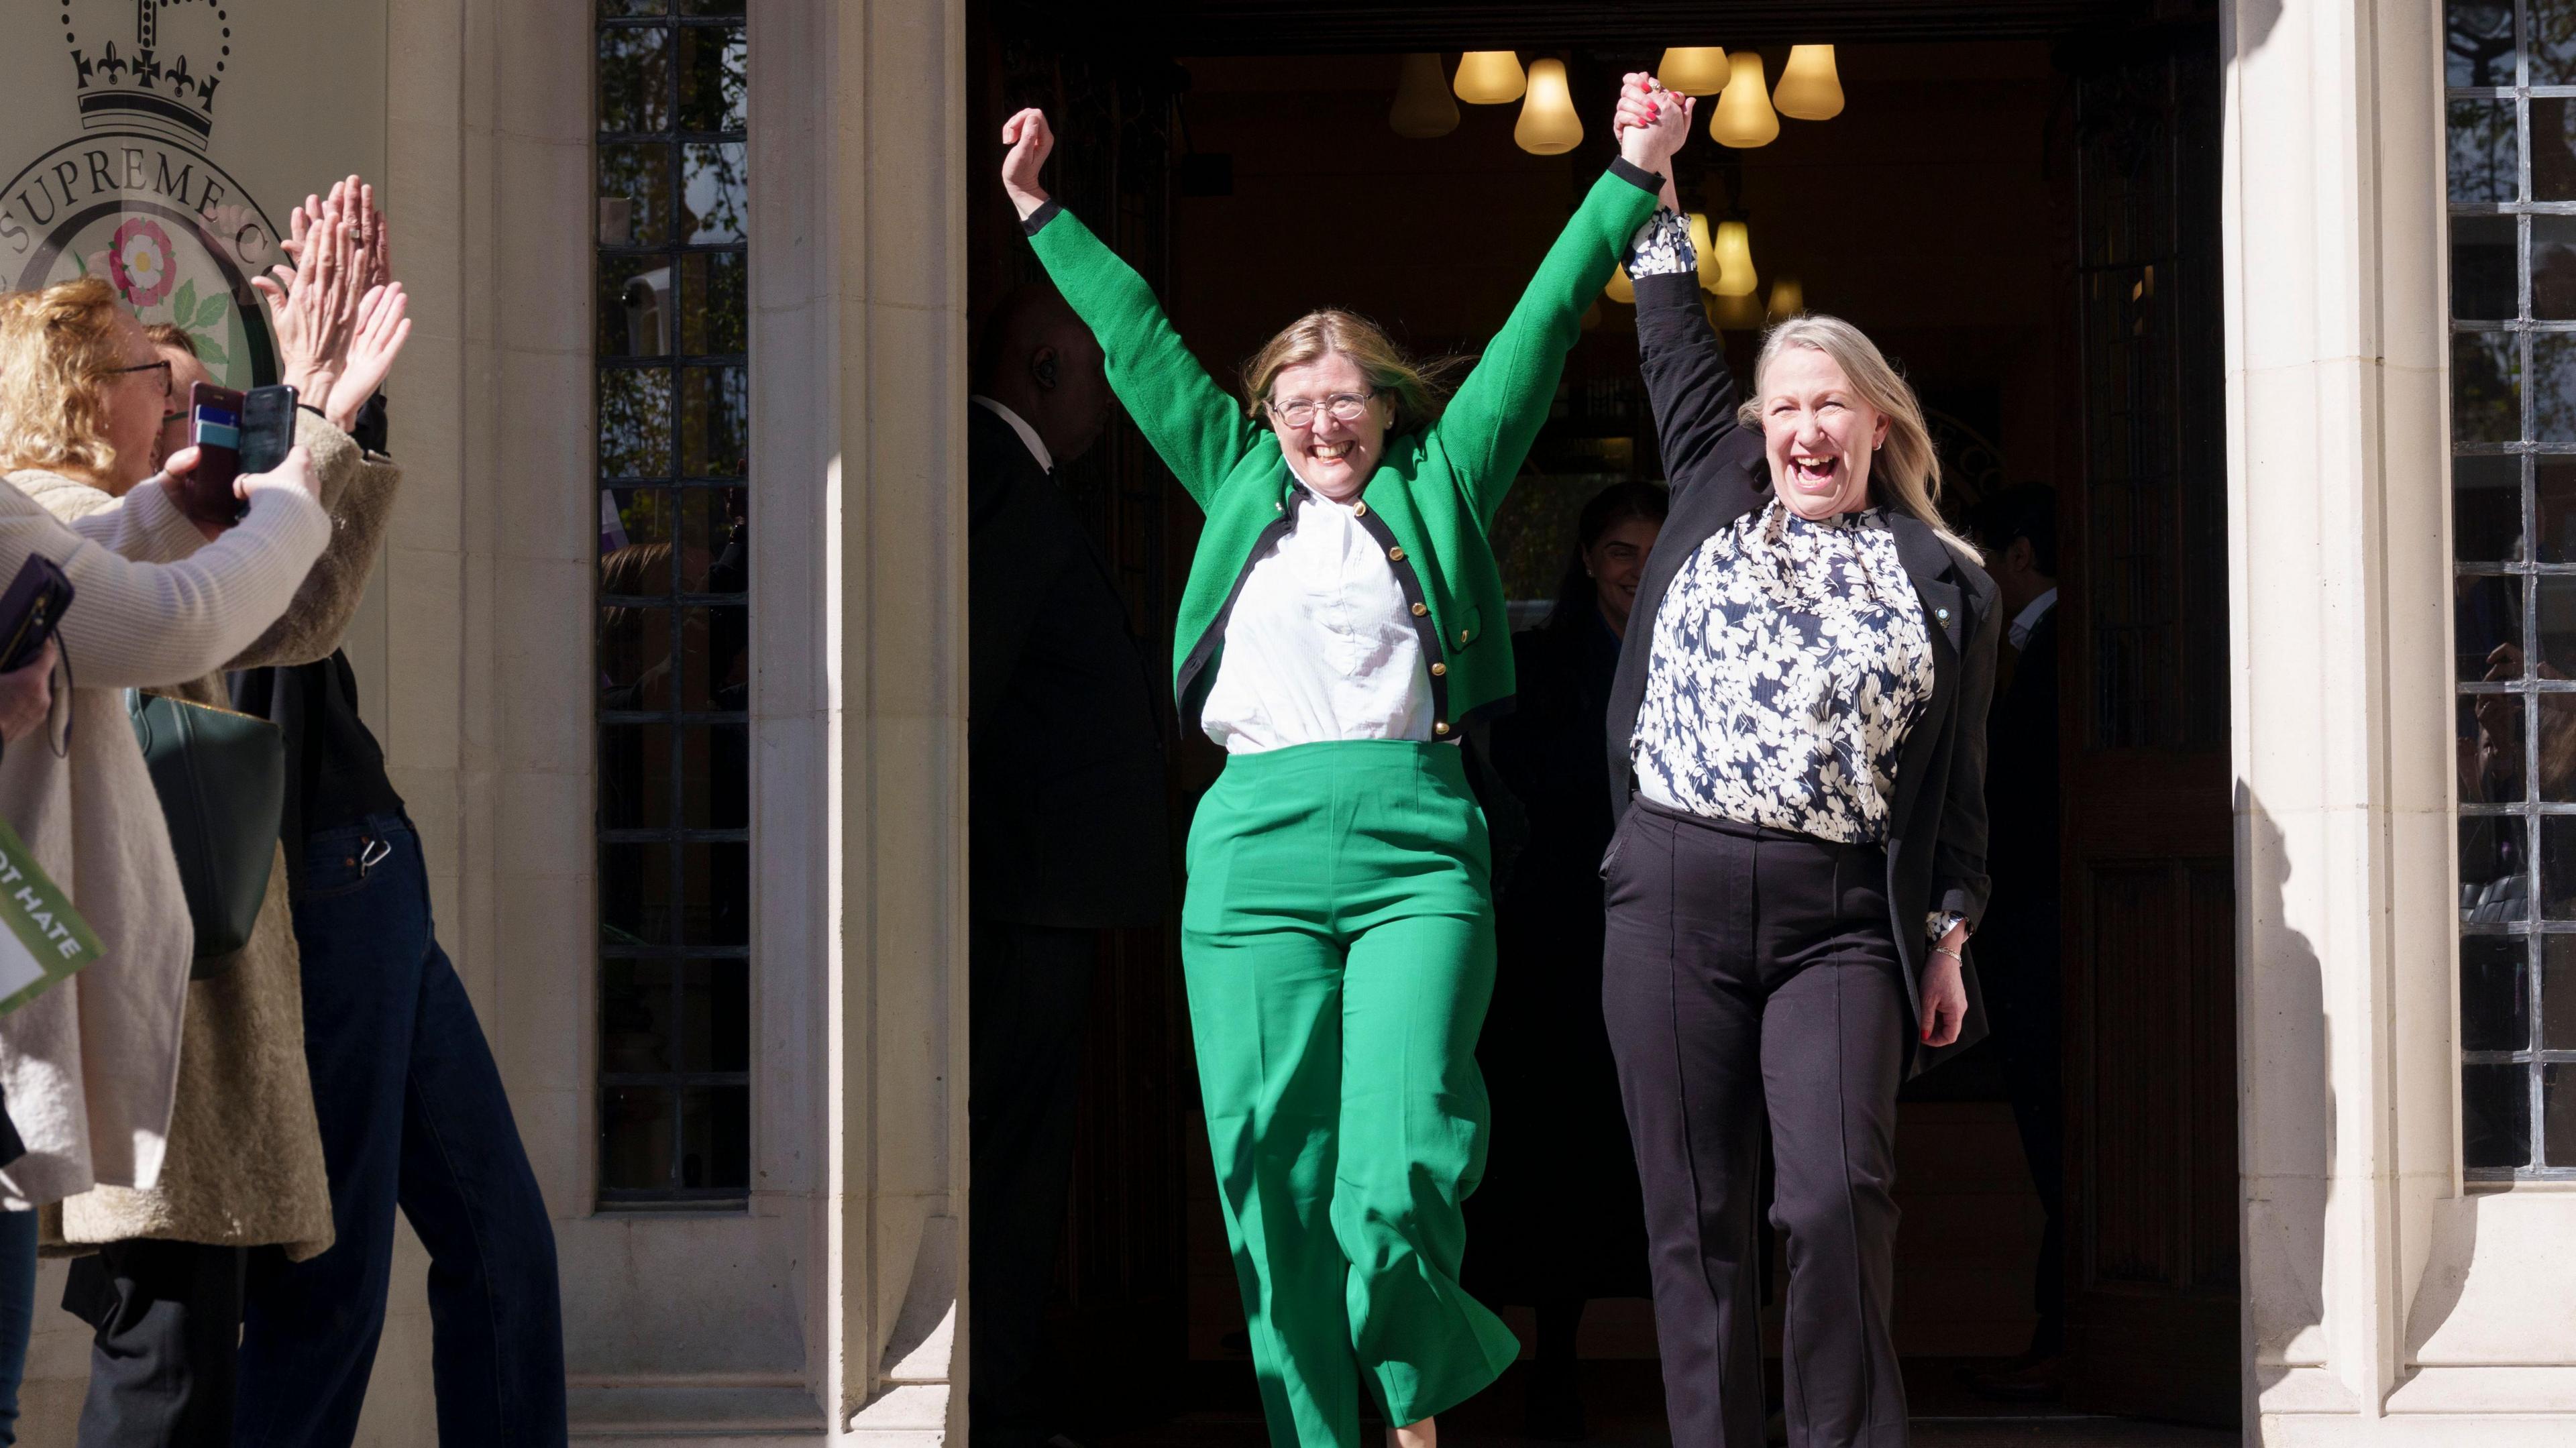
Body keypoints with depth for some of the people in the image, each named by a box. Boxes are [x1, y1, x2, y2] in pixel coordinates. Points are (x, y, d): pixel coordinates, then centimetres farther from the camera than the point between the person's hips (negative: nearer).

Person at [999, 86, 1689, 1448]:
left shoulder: (1437, 487, 16)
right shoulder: (1241, 488, 21)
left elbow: (1539, 330, 15)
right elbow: (1139, 342, 28)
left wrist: (1626, 181, 12)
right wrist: (1040, 212, 33)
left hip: (1415, 844, -2)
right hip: (1253, 848, 2)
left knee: (1401, 1171, -13)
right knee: (1273, 1177, -1)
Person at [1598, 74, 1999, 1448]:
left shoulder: (1943, 585, 9)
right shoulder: (1715, 499, 13)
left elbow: (1958, 777, 11)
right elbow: (1676, 345, 22)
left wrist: (1949, 936, 9)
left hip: (1840, 913, -2)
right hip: (1675, 888, 2)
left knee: (1837, 1197, -17)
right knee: (1694, 1217, 1)